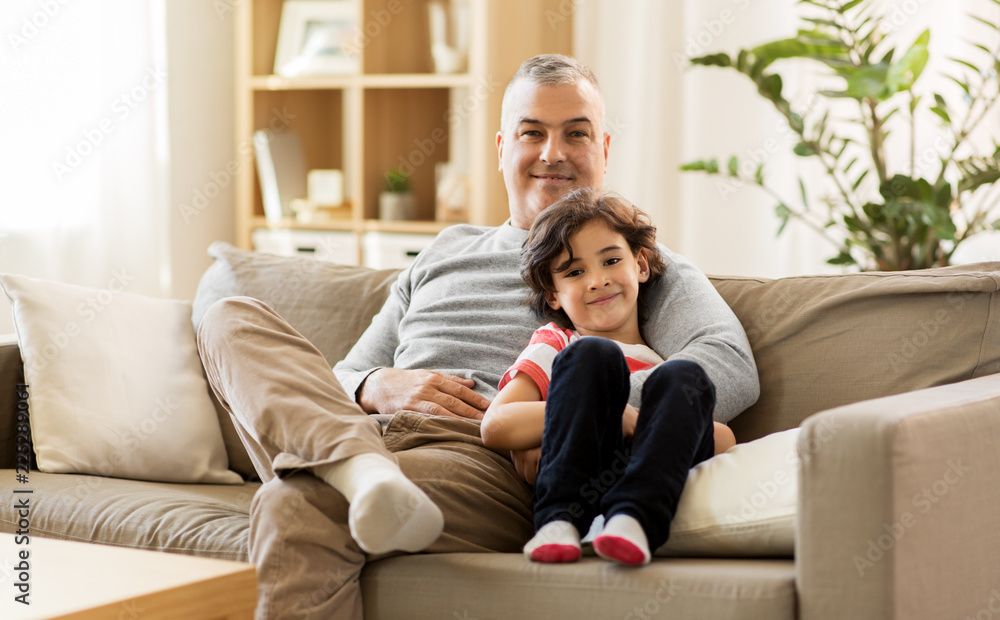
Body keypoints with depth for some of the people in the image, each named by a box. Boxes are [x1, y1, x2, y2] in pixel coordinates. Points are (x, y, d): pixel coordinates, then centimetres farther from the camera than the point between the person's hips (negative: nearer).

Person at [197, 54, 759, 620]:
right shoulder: (447, 251, 32)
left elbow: (734, 369, -4)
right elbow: (345, 379, 30)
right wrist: (380, 387, 2)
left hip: (494, 462, -6)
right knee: (233, 318, -19)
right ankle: (365, 470, -39)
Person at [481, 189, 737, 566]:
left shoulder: (666, 361, 31)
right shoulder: (555, 345, 23)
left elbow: (725, 443, 16)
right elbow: (495, 427, 2)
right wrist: (618, 418, -8)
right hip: (571, 485, -2)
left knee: (682, 378, -20)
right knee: (593, 354, -19)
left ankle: (631, 521, -42)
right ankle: (559, 521, -33)